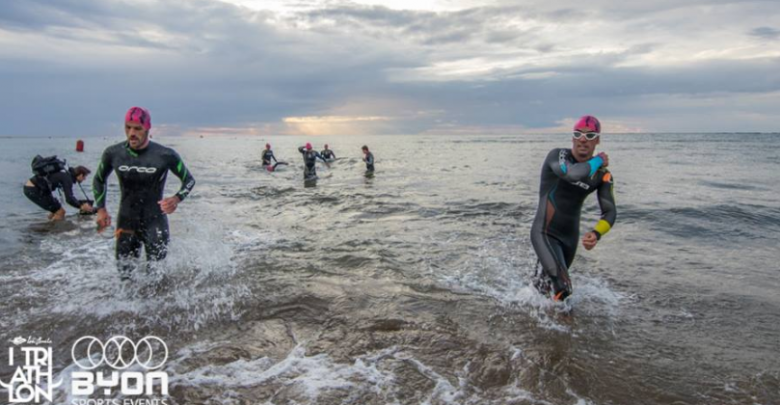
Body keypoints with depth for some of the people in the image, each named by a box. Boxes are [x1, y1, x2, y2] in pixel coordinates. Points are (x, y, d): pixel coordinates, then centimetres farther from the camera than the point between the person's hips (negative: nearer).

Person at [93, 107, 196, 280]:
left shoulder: (165, 155, -13)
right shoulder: (113, 153, -4)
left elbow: (189, 180, -2)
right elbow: (99, 180, 14)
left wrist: (177, 198, -21)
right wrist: (101, 209, 5)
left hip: (155, 222, -2)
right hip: (126, 222, 3)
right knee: (125, 275, 7)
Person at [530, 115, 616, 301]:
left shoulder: (603, 175, 0)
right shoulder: (558, 156, -15)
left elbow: (610, 211, -6)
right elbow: (573, 174, -36)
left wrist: (596, 233, -26)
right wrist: (598, 160, -17)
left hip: (570, 237, 6)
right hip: (545, 234, -5)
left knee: (542, 289, 21)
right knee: (562, 289, -20)